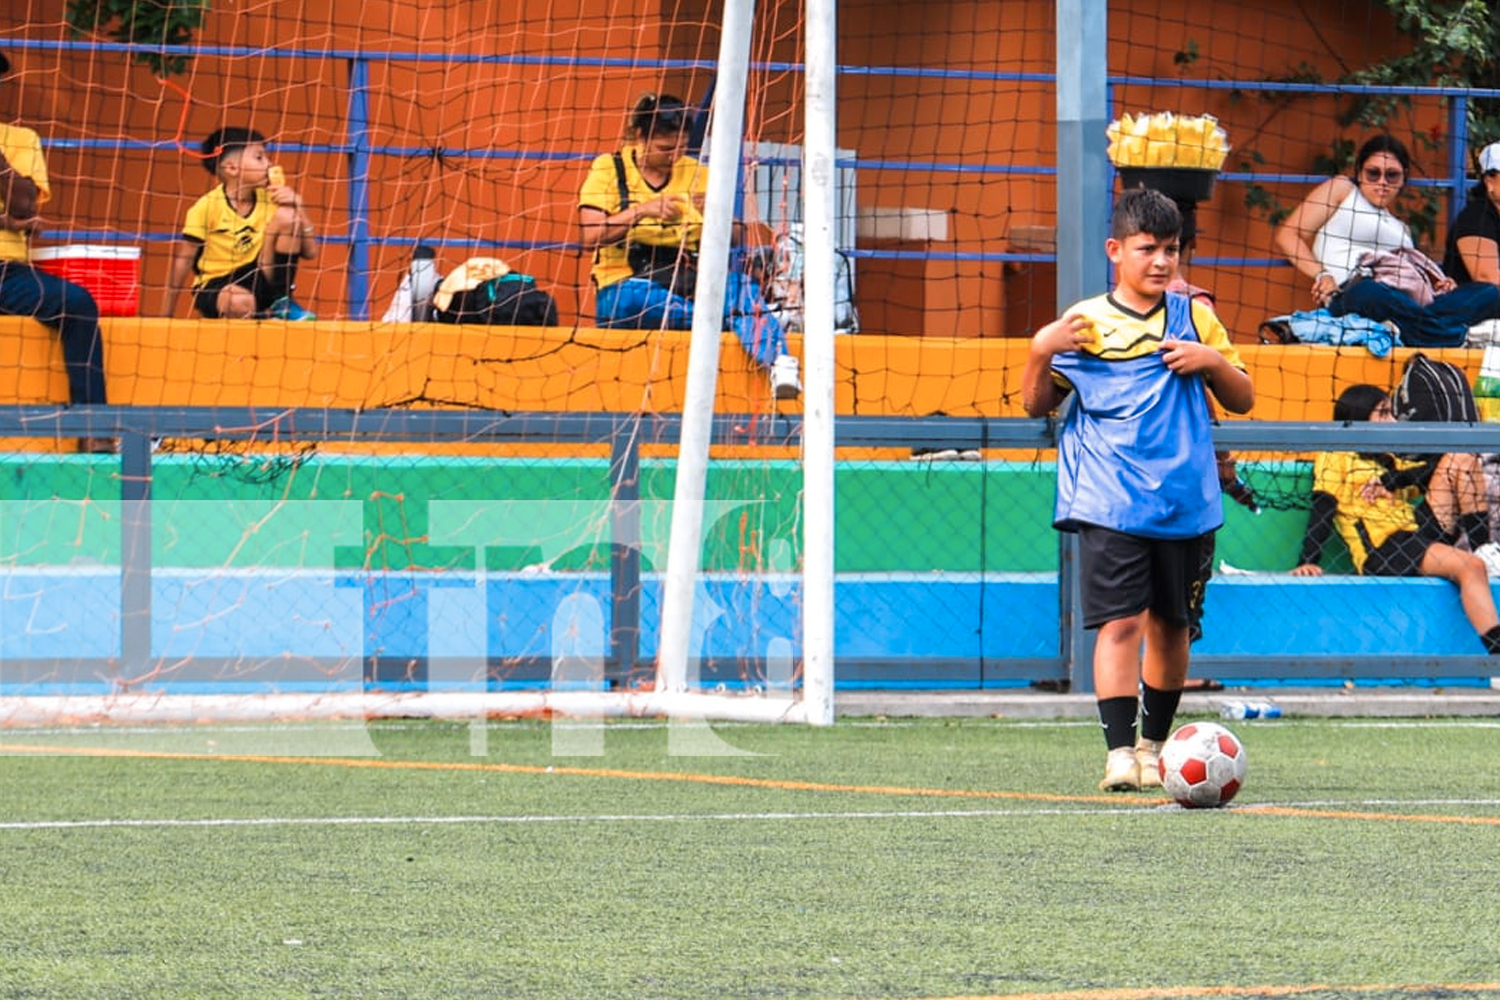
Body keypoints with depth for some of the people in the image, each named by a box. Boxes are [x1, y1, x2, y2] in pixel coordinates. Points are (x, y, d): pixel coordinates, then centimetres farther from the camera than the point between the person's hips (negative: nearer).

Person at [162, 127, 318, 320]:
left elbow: (310, 253, 3)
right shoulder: (207, 207, -11)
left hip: (257, 280, 5)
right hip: (216, 286, -5)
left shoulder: (269, 200, 1)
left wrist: (298, 207, -11)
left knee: (286, 215, -14)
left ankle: (282, 303, -5)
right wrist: (166, 316, -9)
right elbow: (182, 261, -8)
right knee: (240, 303, -43)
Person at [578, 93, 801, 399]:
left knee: (738, 282, -31)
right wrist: (641, 211, -19)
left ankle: (779, 362, -53)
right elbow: (590, 237, -7)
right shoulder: (608, 169, 5)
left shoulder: (697, 175, 13)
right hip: (623, 290, -3)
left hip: (689, 286, 3)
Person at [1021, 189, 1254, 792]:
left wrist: (1214, 361, -5)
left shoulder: (1194, 318, 11)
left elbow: (1243, 400, 15)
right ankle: (1119, 753, -17)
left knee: (1170, 624, 9)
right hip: (1109, 502, -3)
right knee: (1119, 621, -14)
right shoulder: (1085, 323, 5)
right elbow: (1037, 404, 8)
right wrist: (1041, 352, -10)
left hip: (1185, 501, 3)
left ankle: (1154, 744, 25)